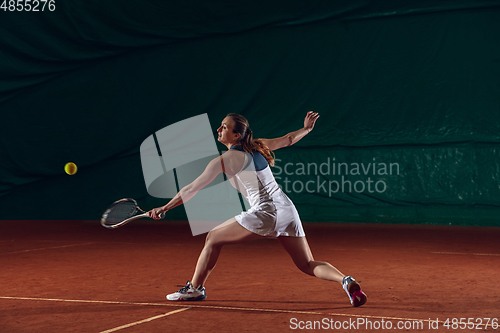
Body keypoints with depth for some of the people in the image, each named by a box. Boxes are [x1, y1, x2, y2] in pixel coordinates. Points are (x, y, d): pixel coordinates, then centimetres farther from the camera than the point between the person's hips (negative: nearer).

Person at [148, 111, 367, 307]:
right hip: (286, 210, 7)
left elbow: (193, 188, -2)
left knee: (213, 238, 11)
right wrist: (307, 128, 45)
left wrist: (164, 208, 5)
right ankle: (346, 281, -15)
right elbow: (288, 139, 27)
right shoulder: (257, 146, 13)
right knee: (308, 266, 10)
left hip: (265, 213, -7)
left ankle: (195, 288, 18)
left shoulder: (224, 160, -4)